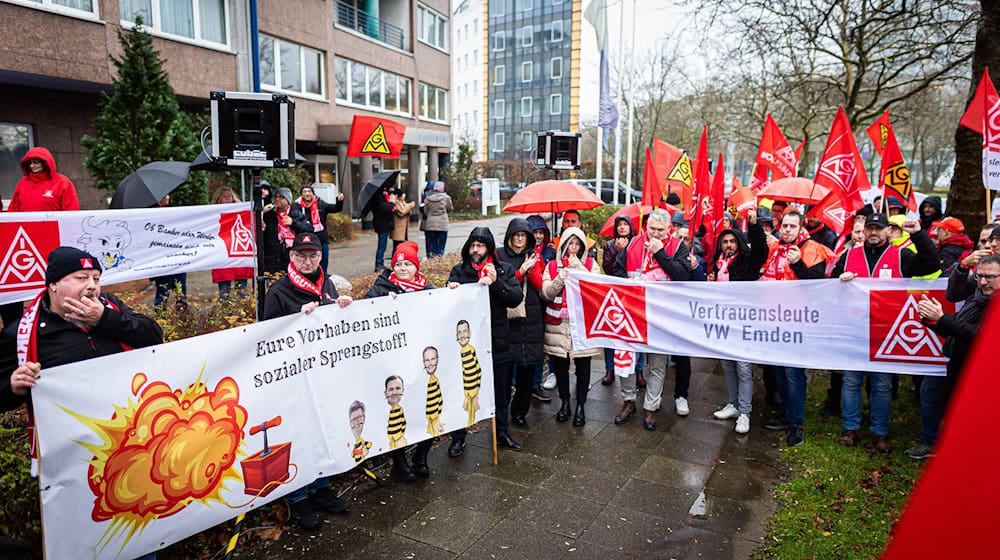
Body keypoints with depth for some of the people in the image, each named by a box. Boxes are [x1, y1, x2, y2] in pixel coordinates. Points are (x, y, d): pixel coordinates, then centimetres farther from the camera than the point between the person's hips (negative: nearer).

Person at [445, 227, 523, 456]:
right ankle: (458, 437, 22)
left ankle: (501, 432, 34)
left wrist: (496, 283, -20)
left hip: (497, 340, 1)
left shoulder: (504, 270, 3)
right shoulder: (459, 270, 2)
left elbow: (516, 298, -8)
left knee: (500, 391, 15)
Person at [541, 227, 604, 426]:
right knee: (560, 365, 9)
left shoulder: (590, 263, 5)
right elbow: (546, 293, -1)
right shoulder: (552, 265, 7)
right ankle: (564, 403, 25)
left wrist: (578, 268, -14)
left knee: (583, 366, 4)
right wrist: (561, 278, -15)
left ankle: (580, 406, 17)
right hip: (558, 324, 1)